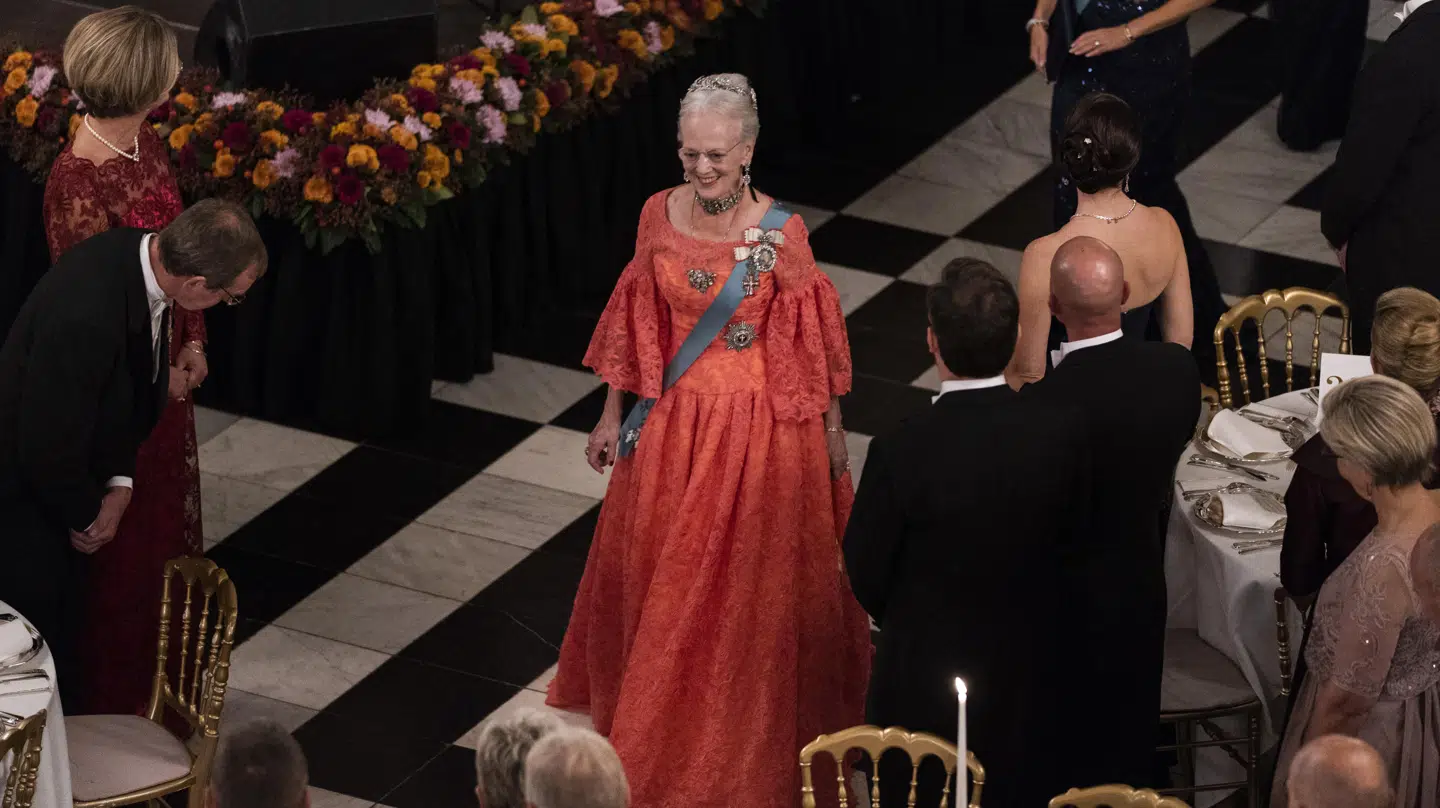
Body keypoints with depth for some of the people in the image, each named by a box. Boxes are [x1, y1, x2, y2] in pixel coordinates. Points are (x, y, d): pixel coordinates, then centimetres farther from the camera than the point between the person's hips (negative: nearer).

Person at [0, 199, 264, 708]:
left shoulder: (137, 254, -12)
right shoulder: (86, 316, -39)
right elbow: (49, 446, -28)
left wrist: (118, 484, -5)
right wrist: (87, 514, -10)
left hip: (58, 472, 9)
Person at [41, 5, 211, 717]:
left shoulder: (144, 144, -3)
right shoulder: (79, 181, -29)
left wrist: (192, 340, 3)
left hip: (165, 369, 8)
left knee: (168, 512, 24)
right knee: (126, 534, 9)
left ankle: (163, 657, 43)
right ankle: (118, 696, 27)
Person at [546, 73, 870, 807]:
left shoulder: (780, 232, -16)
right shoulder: (659, 216, -6)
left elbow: (812, 338, -7)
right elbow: (638, 323, 4)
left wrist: (832, 430, -1)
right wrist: (613, 416, 9)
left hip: (759, 425, -4)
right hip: (673, 423, 4)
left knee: (752, 581, 8)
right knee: (662, 574, 17)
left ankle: (751, 724, 27)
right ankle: (664, 715, 38)